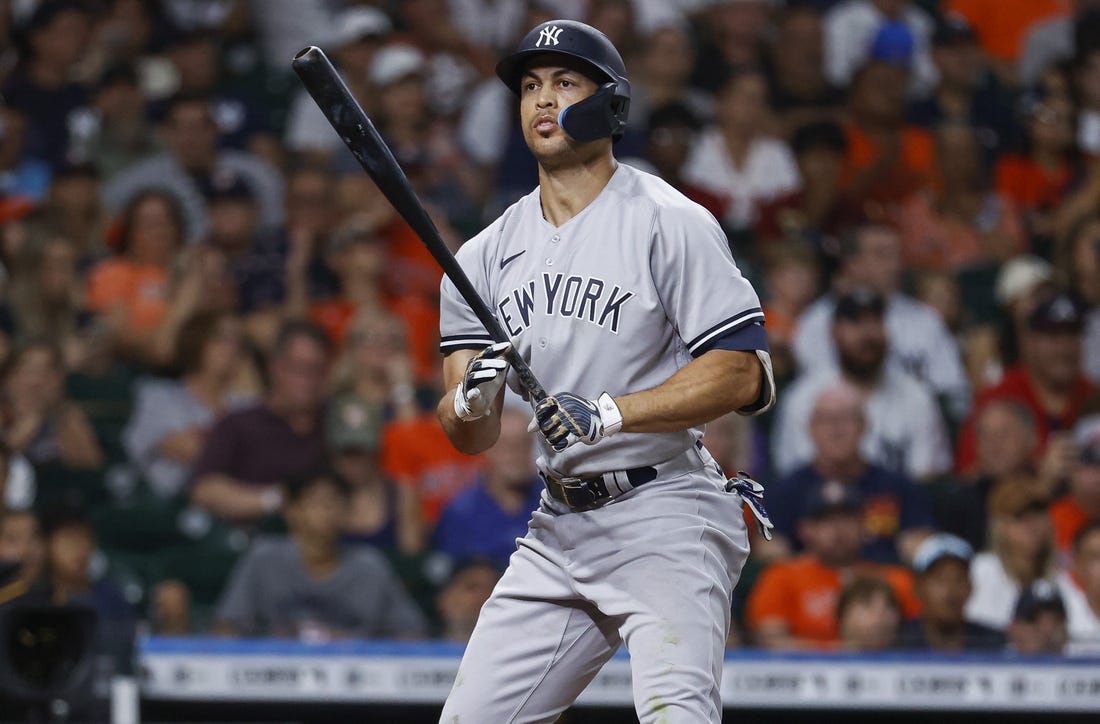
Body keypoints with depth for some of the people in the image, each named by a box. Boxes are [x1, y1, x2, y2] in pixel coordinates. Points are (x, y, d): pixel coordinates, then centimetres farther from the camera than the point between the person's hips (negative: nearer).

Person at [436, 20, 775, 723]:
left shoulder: (672, 223, -6)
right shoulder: (489, 255, 12)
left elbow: (741, 374, -14)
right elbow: (471, 439, 9)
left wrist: (610, 413, -22)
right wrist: (470, 402, -15)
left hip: (664, 516, -6)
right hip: (559, 528, 6)